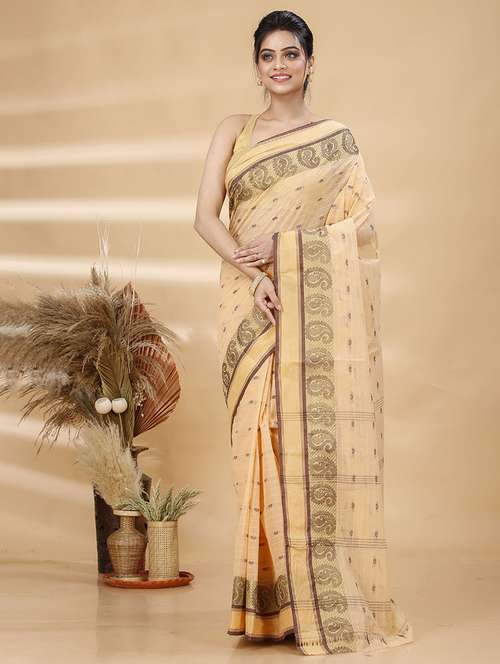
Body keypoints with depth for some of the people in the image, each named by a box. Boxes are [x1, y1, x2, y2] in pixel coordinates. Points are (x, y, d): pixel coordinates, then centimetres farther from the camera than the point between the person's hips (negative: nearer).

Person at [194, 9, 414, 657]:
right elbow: (205, 215, 1)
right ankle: (270, 602, 5)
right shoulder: (235, 130, 13)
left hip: (317, 305, -1)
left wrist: (282, 244, -13)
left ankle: (326, 600, 3)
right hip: (252, 300, 1)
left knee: (318, 433, -5)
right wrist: (251, 272, -14)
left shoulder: (336, 138, 10)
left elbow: (358, 222, 0)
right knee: (264, 437, -1)